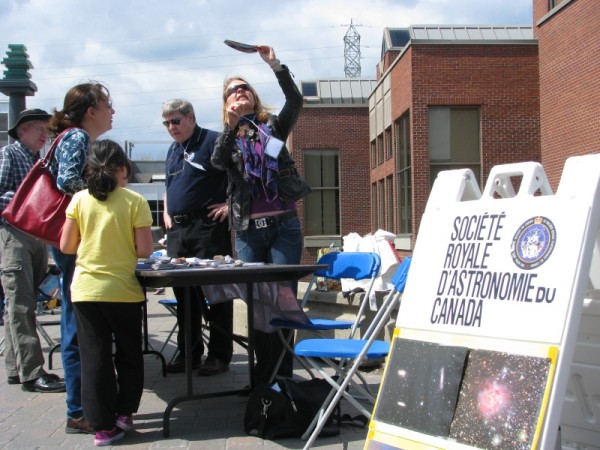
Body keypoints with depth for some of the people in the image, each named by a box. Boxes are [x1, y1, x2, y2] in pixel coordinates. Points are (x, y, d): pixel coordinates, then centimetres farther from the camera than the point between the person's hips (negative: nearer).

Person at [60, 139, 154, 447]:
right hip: (122, 289, -2)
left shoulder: (79, 200, -2)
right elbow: (144, 250, -11)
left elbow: (66, 246, 0)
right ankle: (124, 412, 26)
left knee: (94, 357, 8)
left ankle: (103, 426, 10)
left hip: (85, 289, 2)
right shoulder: (134, 201, -8)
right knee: (129, 353, 18)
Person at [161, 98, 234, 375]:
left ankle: (219, 356, 2)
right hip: (176, 230, 8)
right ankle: (188, 353, 20)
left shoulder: (213, 141, -6)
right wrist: (166, 213, 18)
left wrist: (231, 205, -15)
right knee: (182, 293, 11)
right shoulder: (173, 150, 20)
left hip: (208, 228, -8)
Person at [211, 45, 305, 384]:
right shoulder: (228, 137, 12)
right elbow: (218, 161, -9)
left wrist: (275, 65, -15)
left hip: (283, 227, -1)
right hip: (247, 231, 2)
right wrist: (233, 124, -19)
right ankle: (263, 376, 13)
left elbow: (296, 100, -7)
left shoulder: (273, 126, 10)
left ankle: (283, 375, 1)